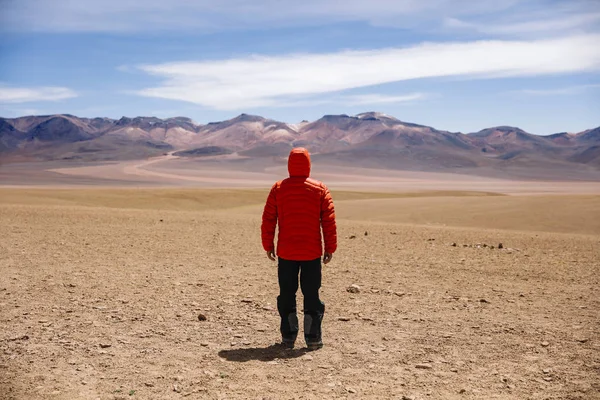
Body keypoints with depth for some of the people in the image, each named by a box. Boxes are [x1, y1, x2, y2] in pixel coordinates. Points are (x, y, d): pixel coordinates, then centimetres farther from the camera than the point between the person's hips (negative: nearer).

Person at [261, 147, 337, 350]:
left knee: (287, 294, 9)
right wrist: (330, 248, 3)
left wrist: (268, 246, 9)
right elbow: (329, 221, -3)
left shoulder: (278, 188, 0)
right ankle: (313, 338, 8)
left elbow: (268, 220, 0)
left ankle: (288, 337, 12)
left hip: (286, 252, 0)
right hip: (312, 252, 0)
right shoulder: (320, 189, 0)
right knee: (311, 294, 7)